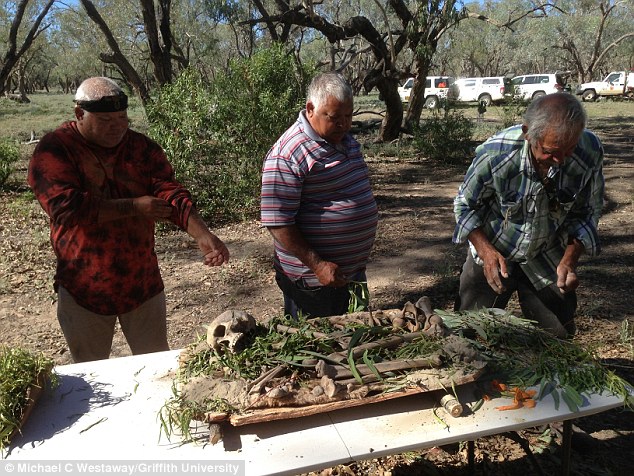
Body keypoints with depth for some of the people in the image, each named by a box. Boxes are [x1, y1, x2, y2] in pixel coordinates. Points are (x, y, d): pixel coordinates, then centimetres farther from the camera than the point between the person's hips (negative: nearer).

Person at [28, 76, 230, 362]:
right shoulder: (54, 150, -10)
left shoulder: (143, 148, 0)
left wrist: (202, 234, -28)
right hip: (84, 287, -2)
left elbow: (171, 194, -12)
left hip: (143, 282, 2)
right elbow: (65, 207, -23)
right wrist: (134, 207, -21)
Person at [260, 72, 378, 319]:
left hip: (351, 271, 8)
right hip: (312, 279, -8)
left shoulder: (346, 140, 8)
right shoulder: (286, 155, -21)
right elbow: (278, 223, -22)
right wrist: (317, 265, -23)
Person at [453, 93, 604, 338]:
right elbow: (465, 205, -12)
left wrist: (570, 259, -18)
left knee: (558, 337, 11)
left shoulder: (590, 151, -21)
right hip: (493, 254, -2)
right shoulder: (494, 154, -28)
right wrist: (486, 251, -24)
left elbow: (586, 213, -5)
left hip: (547, 259, 2)